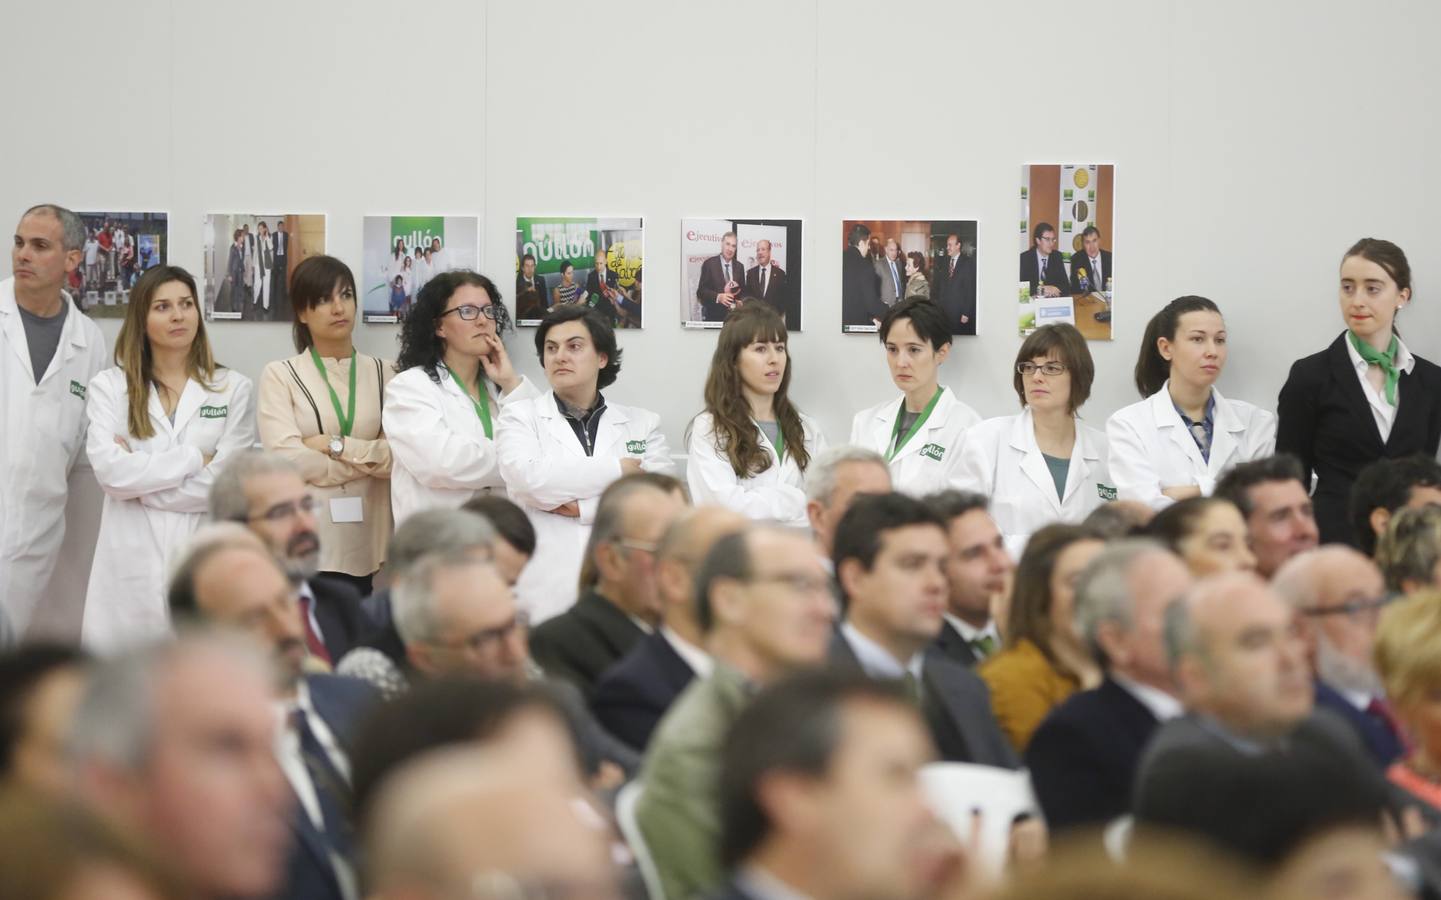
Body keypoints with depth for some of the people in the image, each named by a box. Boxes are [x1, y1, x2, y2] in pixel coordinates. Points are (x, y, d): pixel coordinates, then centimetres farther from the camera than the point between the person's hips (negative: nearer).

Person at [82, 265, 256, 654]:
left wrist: (139, 476, -4)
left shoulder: (234, 388, 6)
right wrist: (194, 458, -6)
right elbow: (110, 470, -7)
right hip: (131, 565, 0)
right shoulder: (109, 386, 7)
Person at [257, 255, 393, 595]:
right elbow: (287, 458, -9)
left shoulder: (382, 373, 10)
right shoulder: (280, 375, 2)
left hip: (365, 542, 3)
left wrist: (337, 446, -8)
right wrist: (370, 458, -3)